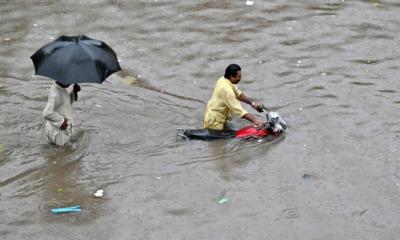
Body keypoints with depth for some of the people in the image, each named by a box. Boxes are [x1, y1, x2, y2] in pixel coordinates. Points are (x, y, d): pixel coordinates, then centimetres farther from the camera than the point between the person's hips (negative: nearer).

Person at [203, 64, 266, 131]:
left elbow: (238, 94, 13)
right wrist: (255, 120, -34)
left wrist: (252, 103, 3)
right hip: (215, 123, -9)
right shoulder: (226, 89, -27)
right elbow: (238, 110, -31)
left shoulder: (223, 80, 1)